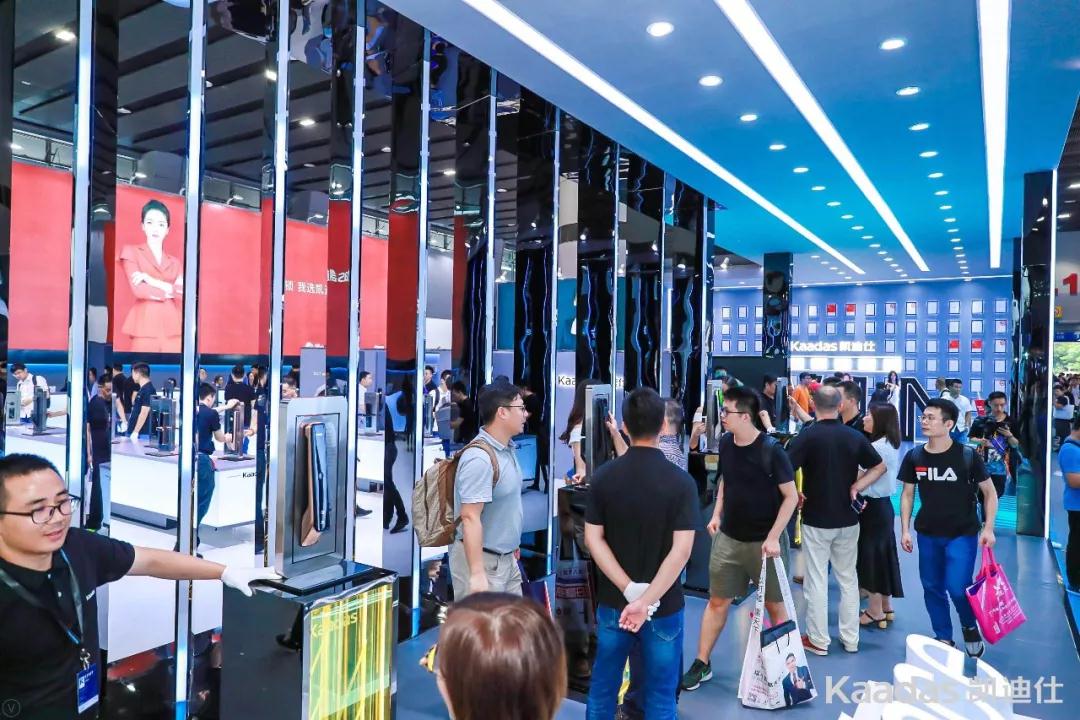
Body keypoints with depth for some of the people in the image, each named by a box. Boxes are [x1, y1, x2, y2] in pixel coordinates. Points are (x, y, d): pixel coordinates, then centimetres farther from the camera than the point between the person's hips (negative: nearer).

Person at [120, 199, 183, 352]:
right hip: (145, 328, -2)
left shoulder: (176, 262, 20)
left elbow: (182, 292, 2)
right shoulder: (131, 252, 11)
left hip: (172, 329, 3)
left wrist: (149, 279, -4)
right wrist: (169, 291, 3)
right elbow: (138, 289, -4)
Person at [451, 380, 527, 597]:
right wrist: (477, 574, -28)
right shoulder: (480, 458, -24)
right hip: (483, 560, -9)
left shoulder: (508, 449, 5)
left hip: (506, 558, 9)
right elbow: (470, 518, -27)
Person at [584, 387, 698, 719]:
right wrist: (646, 600, -19)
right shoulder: (681, 482, -14)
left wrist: (629, 590, -11)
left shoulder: (603, 476, -6)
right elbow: (681, 550, -20)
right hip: (664, 606, -2)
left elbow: (593, 539, -8)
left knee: (602, 686, 19)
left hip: (612, 601, 2)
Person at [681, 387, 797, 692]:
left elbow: (791, 496, -13)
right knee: (717, 601, 10)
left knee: (775, 604, 11)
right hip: (729, 537, 5)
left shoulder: (771, 450, -17)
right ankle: (702, 663, 21)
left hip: (764, 540, -4)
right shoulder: (726, 443, -1)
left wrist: (773, 537, -17)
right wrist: (717, 514, 7)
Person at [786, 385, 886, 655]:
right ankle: (850, 638, 25)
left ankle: (818, 640, 15)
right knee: (848, 579, 16)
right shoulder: (855, 436, -1)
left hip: (816, 519, -4)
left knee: (816, 580, 5)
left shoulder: (807, 436, -14)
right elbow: (879, 466, 9)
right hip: (848, 519, 4)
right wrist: (855, 488, 3)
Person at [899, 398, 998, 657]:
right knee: (932, 587, 9)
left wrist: (988, 529, -10)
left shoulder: (967, 455, -12)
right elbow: (907, 494, 5)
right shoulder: (914, 456, -4)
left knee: (957, 587, -10)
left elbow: (989, 492, -3)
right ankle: (943, 638, 28)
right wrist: (905, 530, 1)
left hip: (963, 533, -3)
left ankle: (970, 627, 22)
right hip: (928, 534, 3)